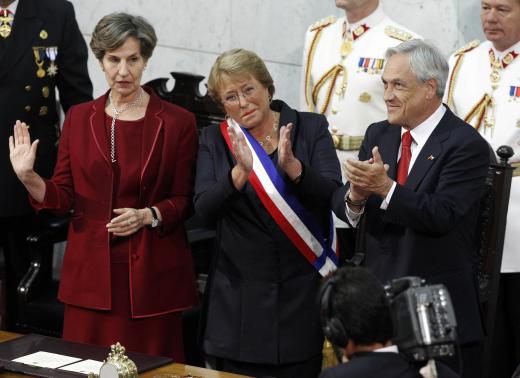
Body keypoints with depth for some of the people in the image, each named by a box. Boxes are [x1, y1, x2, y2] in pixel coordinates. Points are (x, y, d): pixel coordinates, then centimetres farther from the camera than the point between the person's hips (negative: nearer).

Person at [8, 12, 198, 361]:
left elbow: (186, 200, 2)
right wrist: (29, 178, -11)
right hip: (92, 270, 2)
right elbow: (64, 196, 8)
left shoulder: (177, 122, 0)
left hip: (153, 271, -2)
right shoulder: (79, 118, 8)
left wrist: (149, 215, -16)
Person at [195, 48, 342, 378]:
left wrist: (293, 167, -27)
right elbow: (206, 209, -10)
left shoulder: (311, 128, 1)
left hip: (303, 290, -1)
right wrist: (240, 173, -27)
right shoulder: (215, 140, 4)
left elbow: (333, 196, -10)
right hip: (240, 296, 1)